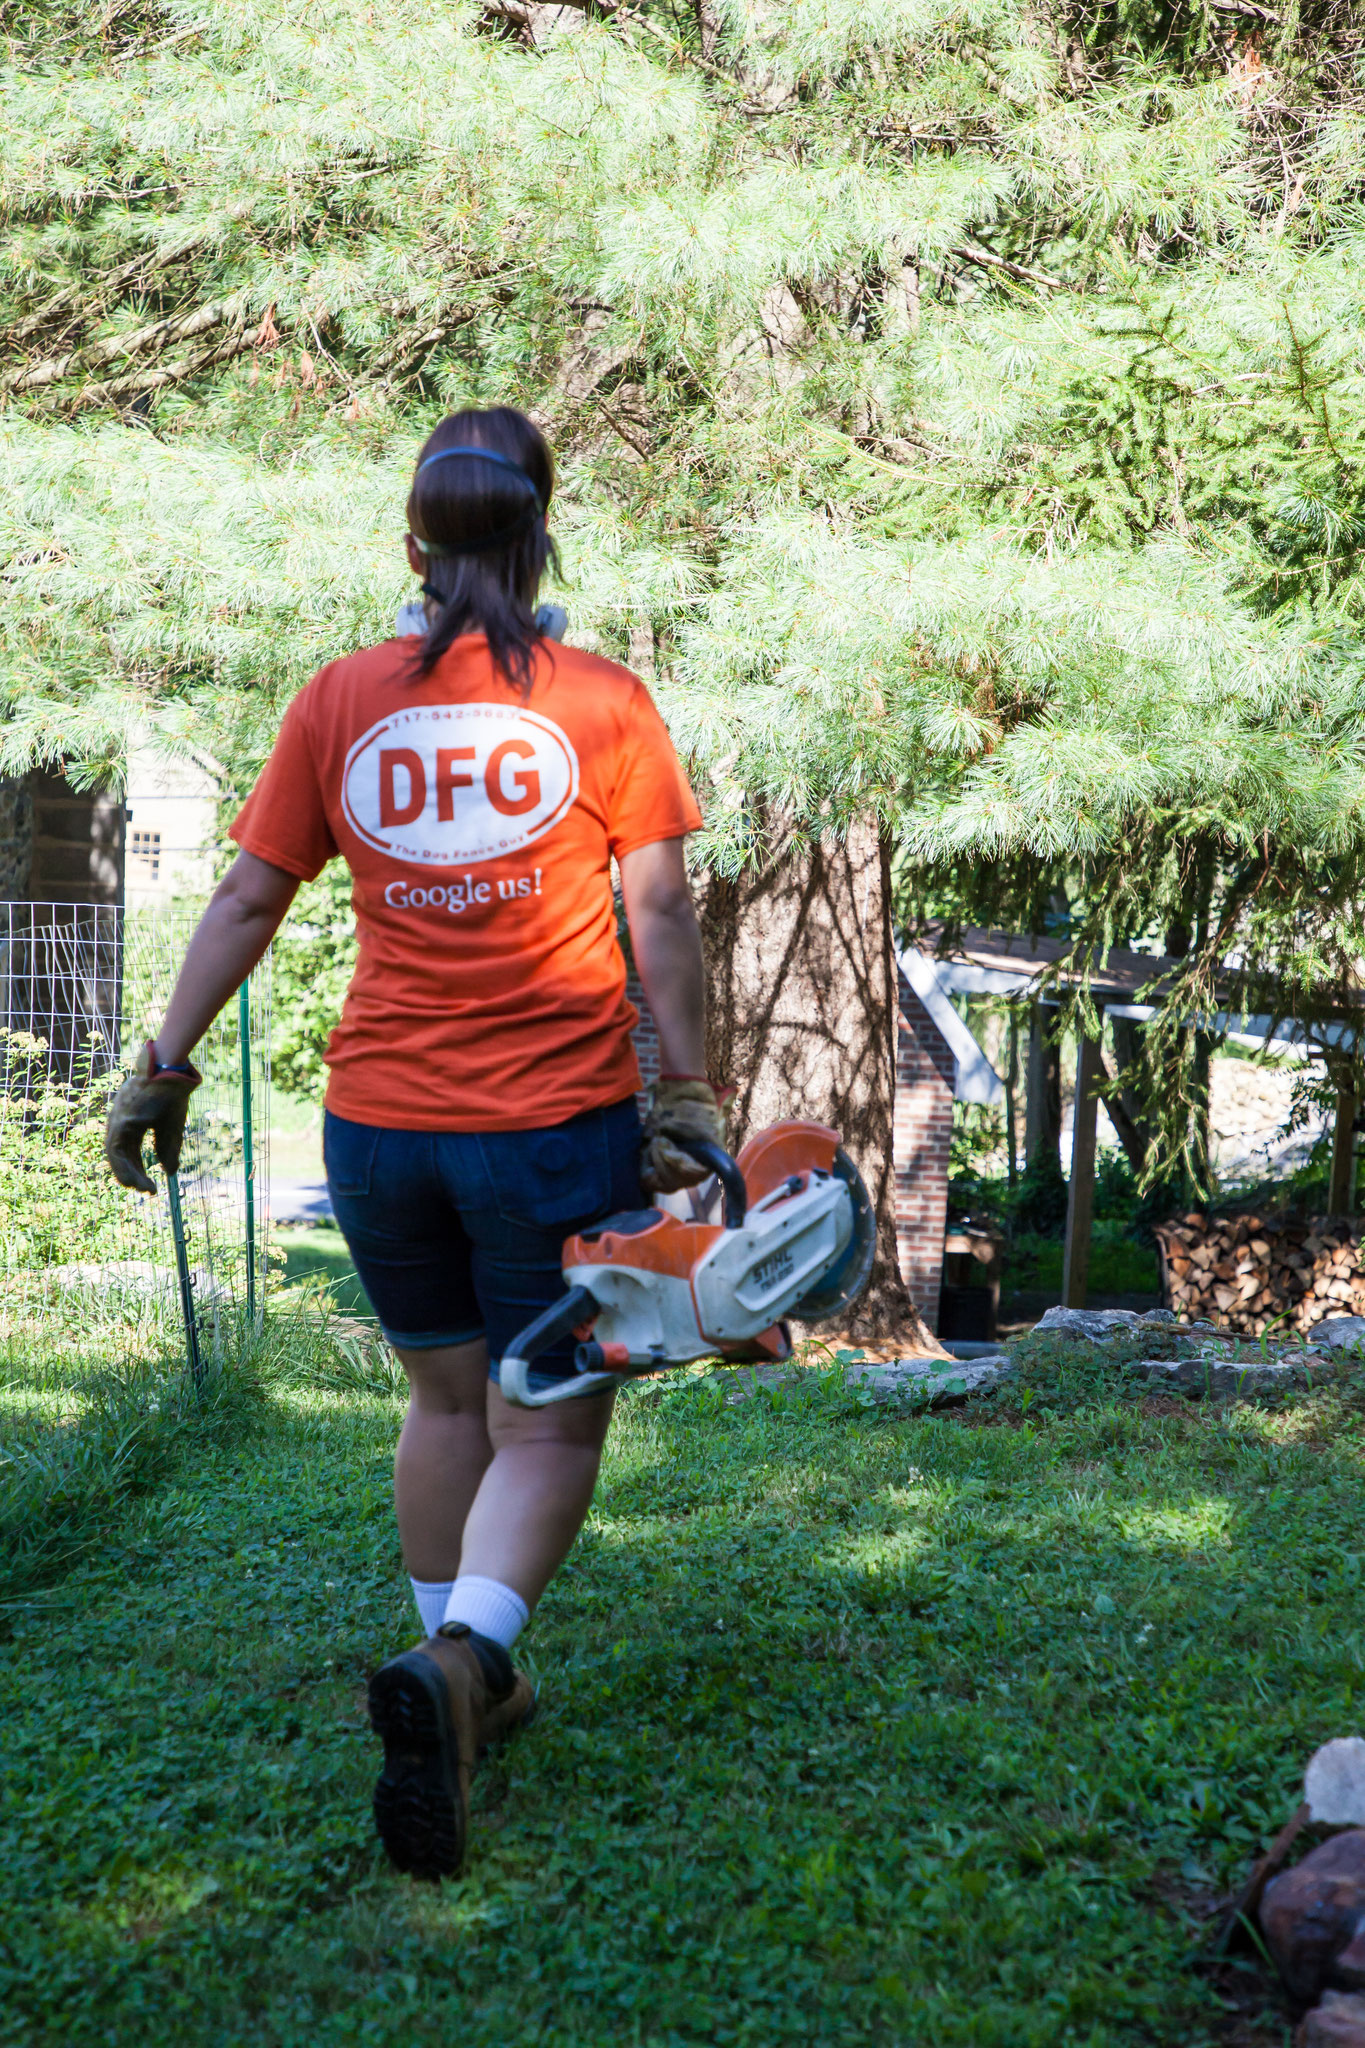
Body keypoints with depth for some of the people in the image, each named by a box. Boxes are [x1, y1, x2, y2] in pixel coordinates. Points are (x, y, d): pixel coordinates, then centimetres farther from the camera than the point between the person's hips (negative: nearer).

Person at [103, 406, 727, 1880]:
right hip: (558, 1119, -3)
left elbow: (246, 900, 5)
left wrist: (167, 1063, 12)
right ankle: (458, 1658, -20)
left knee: (445, 1396, 21)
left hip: (379, 1119, 3)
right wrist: (688, 1090, 1)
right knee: (547, 1427, 4)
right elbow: (658, 913, -5)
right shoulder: (600, 703, -4)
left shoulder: (338, 703, 2)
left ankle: (467, 1679, 27)